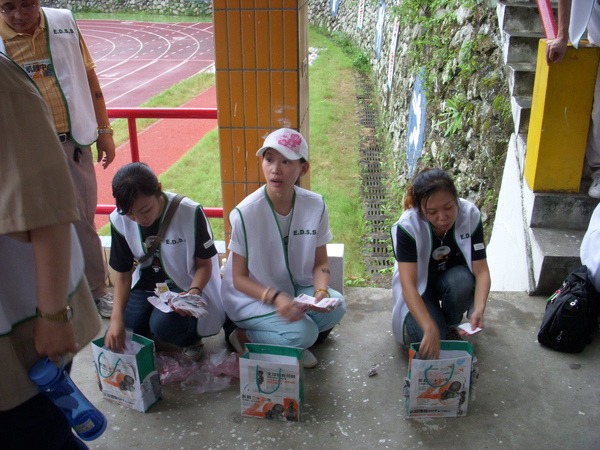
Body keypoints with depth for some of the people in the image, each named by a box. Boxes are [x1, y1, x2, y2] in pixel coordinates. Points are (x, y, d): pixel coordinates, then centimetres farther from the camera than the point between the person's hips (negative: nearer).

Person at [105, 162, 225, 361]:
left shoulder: (189, 213, -24)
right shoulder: (119, 220, -12)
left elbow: (205, 263, -12)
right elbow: (123, 275, -5)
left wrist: (194, 292, -32)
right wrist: (116, 318, -18)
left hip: (185, 286, -4)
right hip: (145, 286, 5)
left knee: (163, 325, -32)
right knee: (115, 340, -10)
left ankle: (191, 337, 3)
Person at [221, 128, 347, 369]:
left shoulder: (315, 206, -10)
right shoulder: (246, 213, -20)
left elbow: (321, 262, 0)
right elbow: (239, 277, -13)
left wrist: (321, 291, -22)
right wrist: (275, 298, -30)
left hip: (298, 288, 4)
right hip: (253, 295, -4)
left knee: (335, 306, -24)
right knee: (302, 333, -27)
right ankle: (244, 335, 1)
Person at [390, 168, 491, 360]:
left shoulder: (470, 215, -23)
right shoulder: (407, 226, -30)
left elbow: (481, 270, -23)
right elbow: (408, 284, -37)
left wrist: (479, 309, -41)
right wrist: (430, 329, -49)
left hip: (453, 278, 3)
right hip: (419, 286, -2)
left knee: (462, 280, -34)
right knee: (428, 341, -27)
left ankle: (450, 326, -3)